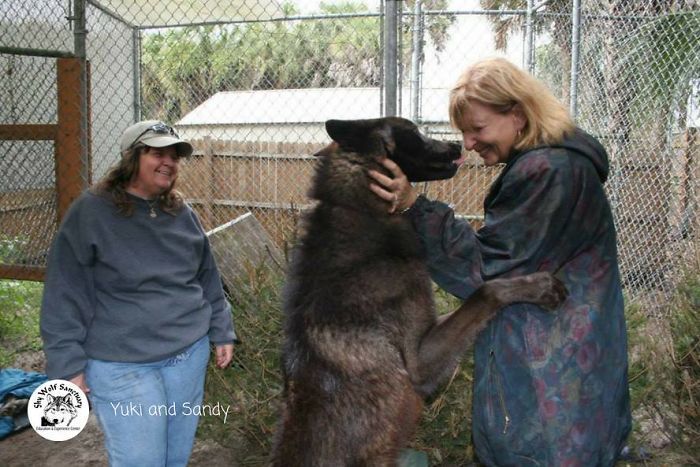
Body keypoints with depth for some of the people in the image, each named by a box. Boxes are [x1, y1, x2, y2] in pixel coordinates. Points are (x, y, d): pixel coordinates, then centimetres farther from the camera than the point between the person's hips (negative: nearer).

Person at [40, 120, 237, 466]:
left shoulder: (182, 214, 6)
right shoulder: (91, 212, -10)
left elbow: (208, 281, 14)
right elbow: (65, 295, -11)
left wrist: (221, 333, 13)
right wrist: (68, 366, -12)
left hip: (190, 357, 5)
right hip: (123, 369, -5)